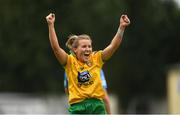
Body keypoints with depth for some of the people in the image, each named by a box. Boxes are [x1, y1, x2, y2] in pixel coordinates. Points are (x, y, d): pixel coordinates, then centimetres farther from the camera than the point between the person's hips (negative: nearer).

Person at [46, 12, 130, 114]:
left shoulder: (96, 59, 7)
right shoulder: (70, 62, 2)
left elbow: (113, 46, -1)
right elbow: (56, 47, -11)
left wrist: (122, 27, -12)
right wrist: (51, 25, -19)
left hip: (97, 106, 2)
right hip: (77, 107, -2)